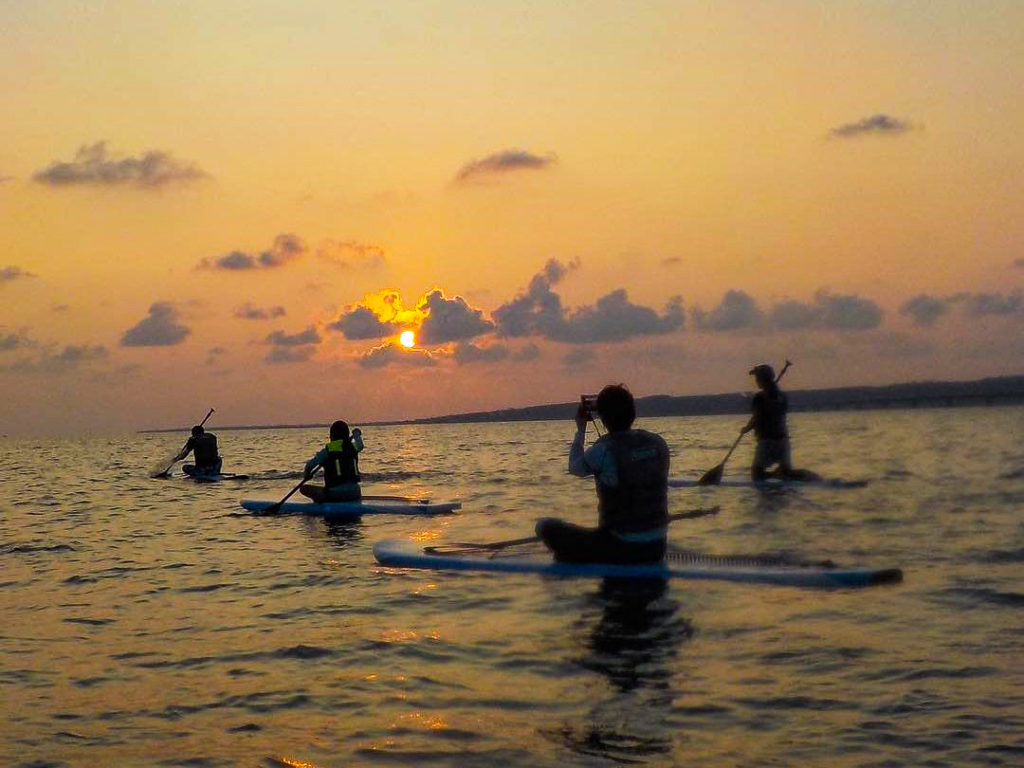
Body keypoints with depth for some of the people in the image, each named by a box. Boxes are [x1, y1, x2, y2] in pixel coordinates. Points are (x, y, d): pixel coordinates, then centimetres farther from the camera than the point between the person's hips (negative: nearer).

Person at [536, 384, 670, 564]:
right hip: (657, 549, 6)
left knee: (546, 526, 3)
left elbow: (575, 468, 5)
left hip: (620, 549, -6)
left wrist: (581, 429, 18)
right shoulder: (658, 444, 0)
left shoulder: (604, 450, -16)